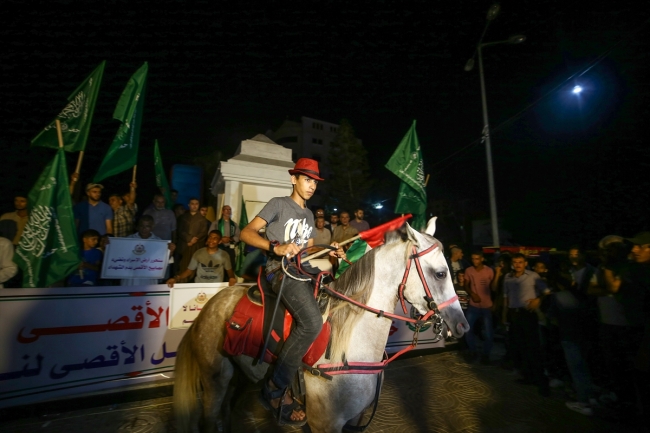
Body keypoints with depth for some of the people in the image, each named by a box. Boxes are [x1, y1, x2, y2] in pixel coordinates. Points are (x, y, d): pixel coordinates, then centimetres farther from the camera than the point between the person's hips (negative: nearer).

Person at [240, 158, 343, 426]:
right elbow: (247, 233, -9)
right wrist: (276, 247, -26)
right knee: (312, 322, -27)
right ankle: (274, 389, -7)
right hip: (280, 269, -8)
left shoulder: (309, 215, 23)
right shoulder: (279, 204, 0)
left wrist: (329, 251, 3)